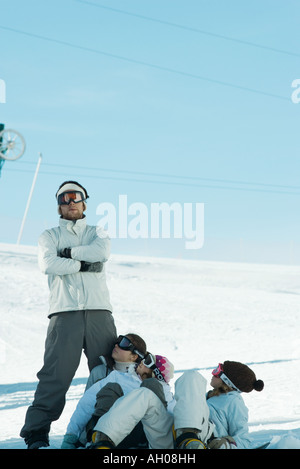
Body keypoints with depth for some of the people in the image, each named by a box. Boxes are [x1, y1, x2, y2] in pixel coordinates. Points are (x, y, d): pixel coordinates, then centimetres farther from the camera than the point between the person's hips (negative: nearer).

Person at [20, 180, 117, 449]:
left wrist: (69, 252, -2)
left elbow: (103, 251, -2)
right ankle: (36, 433, -11)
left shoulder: (96, 233, 23)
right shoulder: (50, 236, 18)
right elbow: (48, 264, -3)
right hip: (64, 313, -2)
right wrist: (85, 264, -4)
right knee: (55, 375, -11)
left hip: (99, 311, 2)